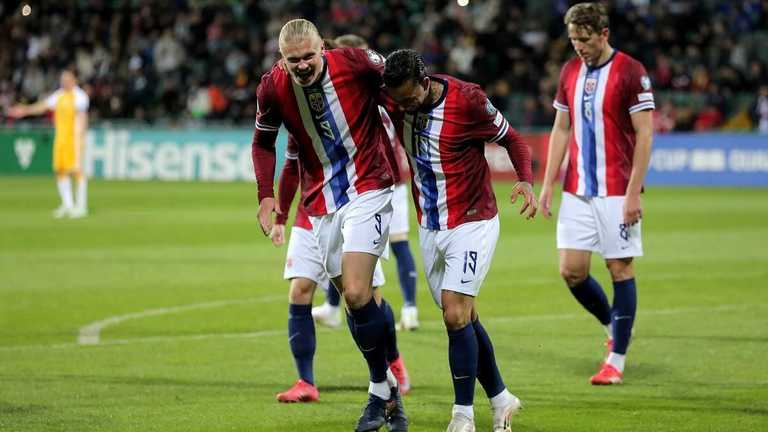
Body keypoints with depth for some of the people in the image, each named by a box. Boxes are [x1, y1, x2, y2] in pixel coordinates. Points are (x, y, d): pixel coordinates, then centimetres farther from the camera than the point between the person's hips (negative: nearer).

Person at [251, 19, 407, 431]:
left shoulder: (355, 62, -17)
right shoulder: (273, 87, -7)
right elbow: (263, 142, 11)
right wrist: (266, 196, 1)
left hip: (367, 190, -4)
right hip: (320, 203, 4)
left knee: (355, 293, -17)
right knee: (352, 297, 6)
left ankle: (381, 391, -2)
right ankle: (388, 394, 19)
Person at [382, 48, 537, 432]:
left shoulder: (468, 101, -20)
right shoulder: (397, 102, -7)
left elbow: (512, 140, -8)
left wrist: (526, 181, -23)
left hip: (472, 224, -6)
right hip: (429, 227, 6)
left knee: (456, 316, -14)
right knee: (463, 318, 10)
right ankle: (501, 400, 25)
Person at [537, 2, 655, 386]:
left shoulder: (630, 72, -9)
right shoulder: (570, 72, 9)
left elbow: (644, 134, -10)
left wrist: (633, 193, -15)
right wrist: (548, 183, 8)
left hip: (616, 192, -5)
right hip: (577, 192, 5)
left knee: (620, 269, -1)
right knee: (571, 271, 0)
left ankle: (617, 359, 6)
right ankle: (613, 326, 25)